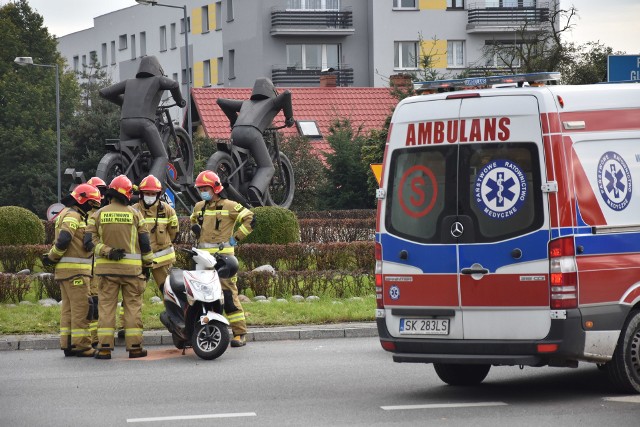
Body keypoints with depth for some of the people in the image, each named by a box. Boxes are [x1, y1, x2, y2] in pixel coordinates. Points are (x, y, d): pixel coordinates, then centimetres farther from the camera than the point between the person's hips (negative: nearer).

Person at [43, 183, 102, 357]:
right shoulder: (73, 216, -12)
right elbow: (63, 240, -22)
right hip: (75, 270, -10)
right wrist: (52, 257, -11)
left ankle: (67, 344, 13)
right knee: (81, 308, -9)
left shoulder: (76, 216, 23)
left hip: (65, 270, 10)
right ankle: (81, 345, -9)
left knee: (68, 308, 11)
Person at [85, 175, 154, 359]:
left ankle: (105, 347, -1)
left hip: (107, 268, 1)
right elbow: (144, 241, 3)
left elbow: (89, 240, -6)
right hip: (131, 268, -1)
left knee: (106, 305, 3)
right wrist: (148, 263, 12)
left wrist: (107, 252, -8)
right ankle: (134, 346, 5)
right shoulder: (134, 214, 1)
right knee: (133, 306, 6)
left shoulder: (99, 214, 3)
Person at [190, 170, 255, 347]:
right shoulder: (199, 207, 17)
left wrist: (236, 238, -9)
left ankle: (240, 333, -9)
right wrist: (195, 227, 16)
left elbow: (249, 218, -7)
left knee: (228, 293, -11)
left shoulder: (228, 206, -4)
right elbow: (194, 220, 39)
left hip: (223, 255, -7)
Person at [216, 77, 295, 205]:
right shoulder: (272, 102, 26)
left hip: (236, 132, 5)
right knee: (267, 168, -2)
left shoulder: (246, 103, 38)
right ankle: (256, 189, -32)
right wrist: (289, 117, 14)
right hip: (252, 132, -5)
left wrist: (234, 120, 50)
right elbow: (286, 94, 4)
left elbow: (220, 101, 42)